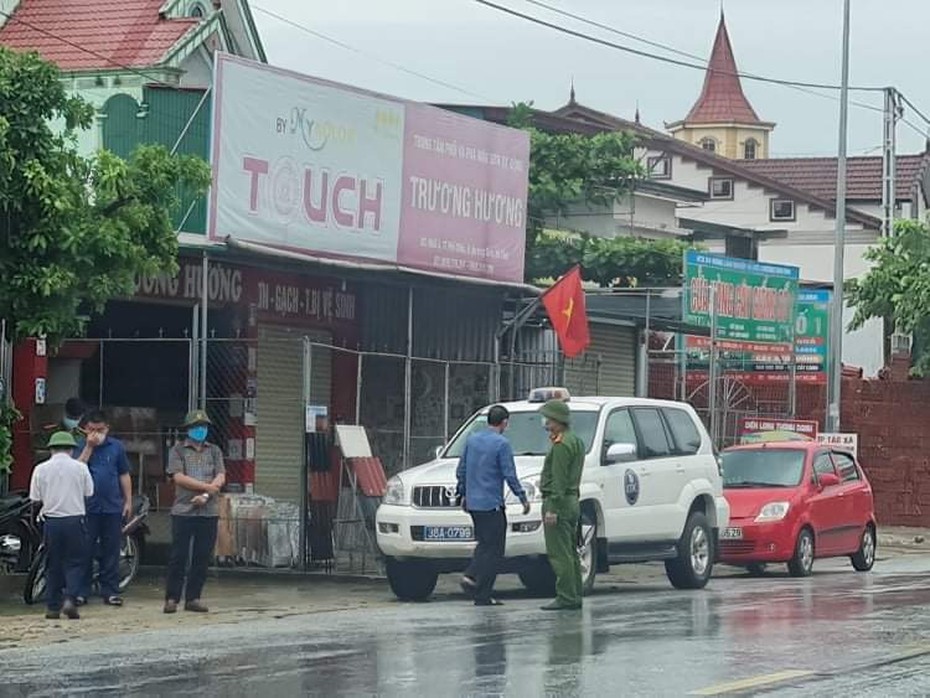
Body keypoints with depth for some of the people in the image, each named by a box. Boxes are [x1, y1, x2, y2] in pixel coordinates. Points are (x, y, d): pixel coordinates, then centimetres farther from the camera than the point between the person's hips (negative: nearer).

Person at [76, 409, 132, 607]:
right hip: (87, 507, -2)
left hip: (112, 507, 2)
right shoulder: (80, 447, 2)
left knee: (111, 550, 4)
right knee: (85, 550, -1)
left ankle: (110, 591, 9)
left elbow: (124, 475, 11)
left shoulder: (116, 446, 6)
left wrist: (128, 501, 7)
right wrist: (89, 447, -15)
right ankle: (81, 591, 4)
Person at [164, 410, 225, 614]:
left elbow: (220, 478, 4)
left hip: (209, 511, 3)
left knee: (202, 557, 3)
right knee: (178, 556, -3)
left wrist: (206, 495, -13)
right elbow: (178, 477, -7)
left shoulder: (214, 451, 14)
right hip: (183, 511, -3)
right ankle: (172, 598, 2)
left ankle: (193, 598, 10)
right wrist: (207, 486, -9)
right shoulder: (178, 450, 5)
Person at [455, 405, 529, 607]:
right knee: (494, 548, -2)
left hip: (473, 503, 7)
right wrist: (523, 498, -3)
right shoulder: (501, 444, -11)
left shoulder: (472, 440, 9)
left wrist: (463, 494, 24)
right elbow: (510, 475, -12)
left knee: (485, 545, 13)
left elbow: (461, 470, 13)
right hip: (492, 504, -7)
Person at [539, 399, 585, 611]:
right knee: (570, 553, 12)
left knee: (559, 554, -10)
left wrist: (552, 508, -23)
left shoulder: (561, 444, -15)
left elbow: (559, 480, -21)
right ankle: (575, 596, 14)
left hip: (559, 502, -11)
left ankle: (566, 598, -12)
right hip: (572, 501, 11)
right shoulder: (576, 441, 18)